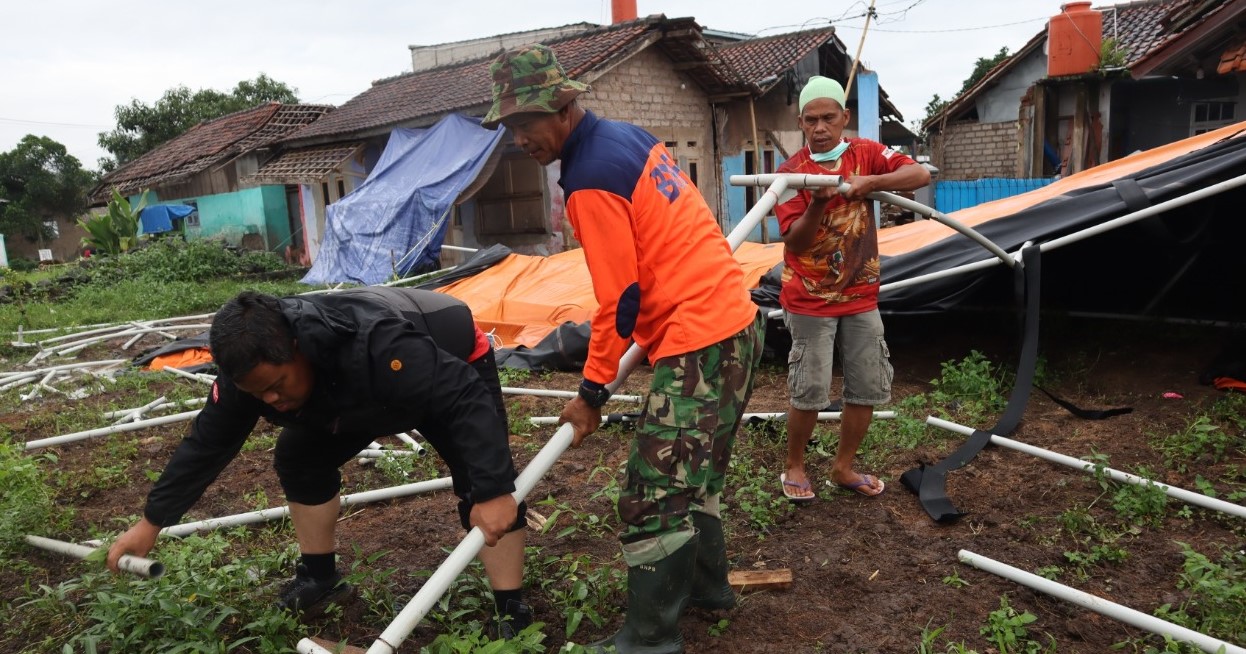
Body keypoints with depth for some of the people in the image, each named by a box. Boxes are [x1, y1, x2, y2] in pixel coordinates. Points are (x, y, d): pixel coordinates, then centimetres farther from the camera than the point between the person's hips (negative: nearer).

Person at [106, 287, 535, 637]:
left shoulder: (375, 347, -47)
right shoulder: (251, 369, -23)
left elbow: (467, 400, -46)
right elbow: (206, 445, -10)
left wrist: (493, 492, -51)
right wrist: (151, 521, -3)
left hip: (455, 370, -6)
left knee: (486, 491, -22)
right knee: (298, 458, 1)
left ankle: (511, 613, -13)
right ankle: (320, 578, 18)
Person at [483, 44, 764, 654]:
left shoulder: (591, 181, -16)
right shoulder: (632, 136, 12)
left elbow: (620, 300, -14)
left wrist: (592, 391, -3)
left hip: (697, 345, -10)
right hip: (736, 323, 10)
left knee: (653, 498, -3)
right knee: (692, 472, 23)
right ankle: (707, 582, 40)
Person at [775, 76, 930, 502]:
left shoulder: (865, 153, 2)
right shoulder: (791, 172, -8)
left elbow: (921, 175, -9)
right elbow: (795, 242, -13)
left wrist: (867, 182, -22)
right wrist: (817, 204, -30)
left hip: (861, 295, 4)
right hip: (810, 299, -4)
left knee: (869, 387, 8)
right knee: (809, 391, -4)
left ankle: (843, 467, 25)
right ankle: (794, 467, 19)